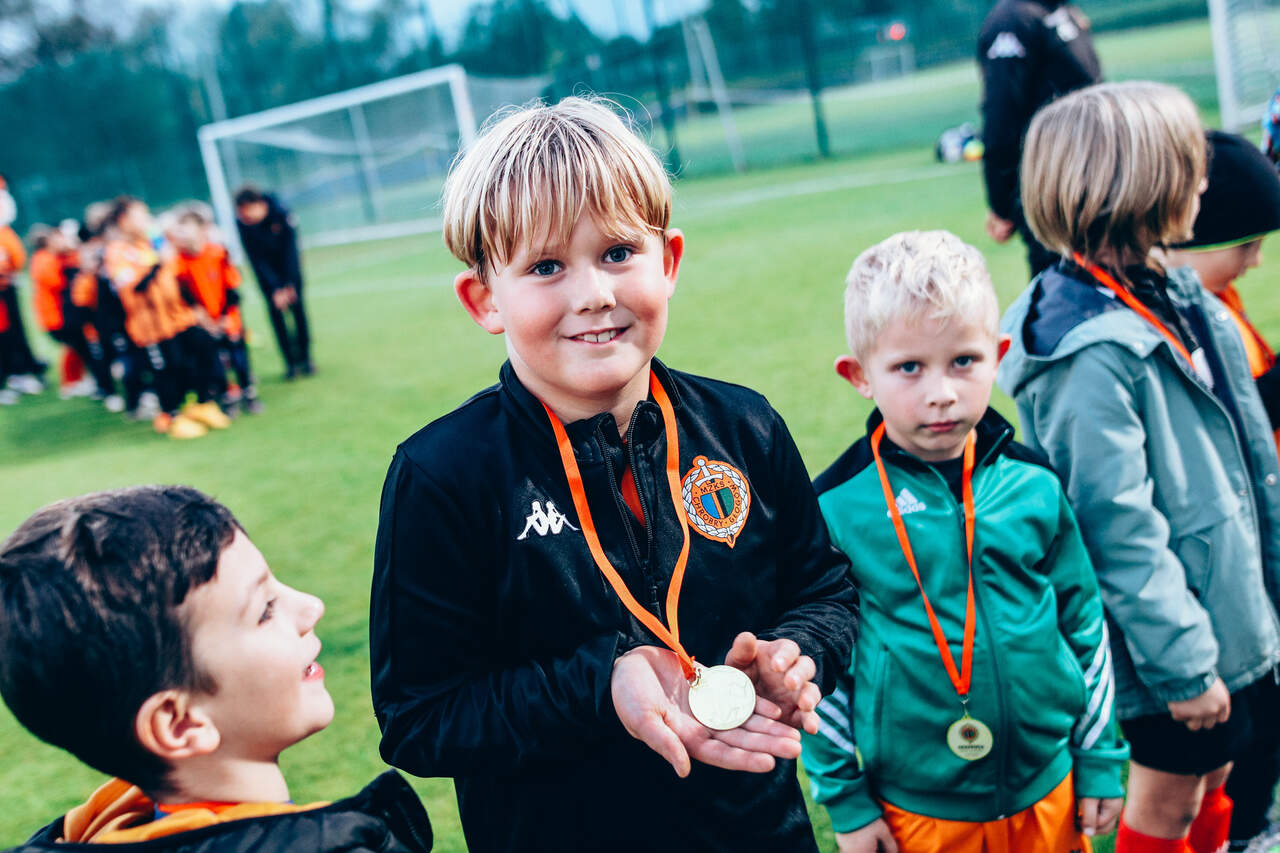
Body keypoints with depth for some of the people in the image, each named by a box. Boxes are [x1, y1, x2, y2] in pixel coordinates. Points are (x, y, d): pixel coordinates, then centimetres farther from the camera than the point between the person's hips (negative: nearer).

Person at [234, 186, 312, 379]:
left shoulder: (281, 213, -29)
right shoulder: (242, 224, -25)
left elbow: (290, 248, -23)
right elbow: (256, 259, -22)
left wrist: (289, 284, -26)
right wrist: (275, 289, -29)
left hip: (289, 263, -1)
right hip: (266, 269, 1)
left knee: (296, 306, -3)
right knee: (274, 309, -5)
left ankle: (305, 358, 6)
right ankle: (291, 361, 1)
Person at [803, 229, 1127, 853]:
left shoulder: (1034, 483, -6)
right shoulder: (835, 507, -15)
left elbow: (1084, 621, 5)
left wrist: (1102, 762, 9)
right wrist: (845, 800, -2)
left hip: (1048, 794, 3)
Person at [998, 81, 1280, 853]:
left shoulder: (1171, 296, 2)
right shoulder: (1094, 355, -28)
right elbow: (1120, 529, -25)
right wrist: (1183, 665, -19)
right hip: (1174, 626, -8)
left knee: (1213, 773, 24)